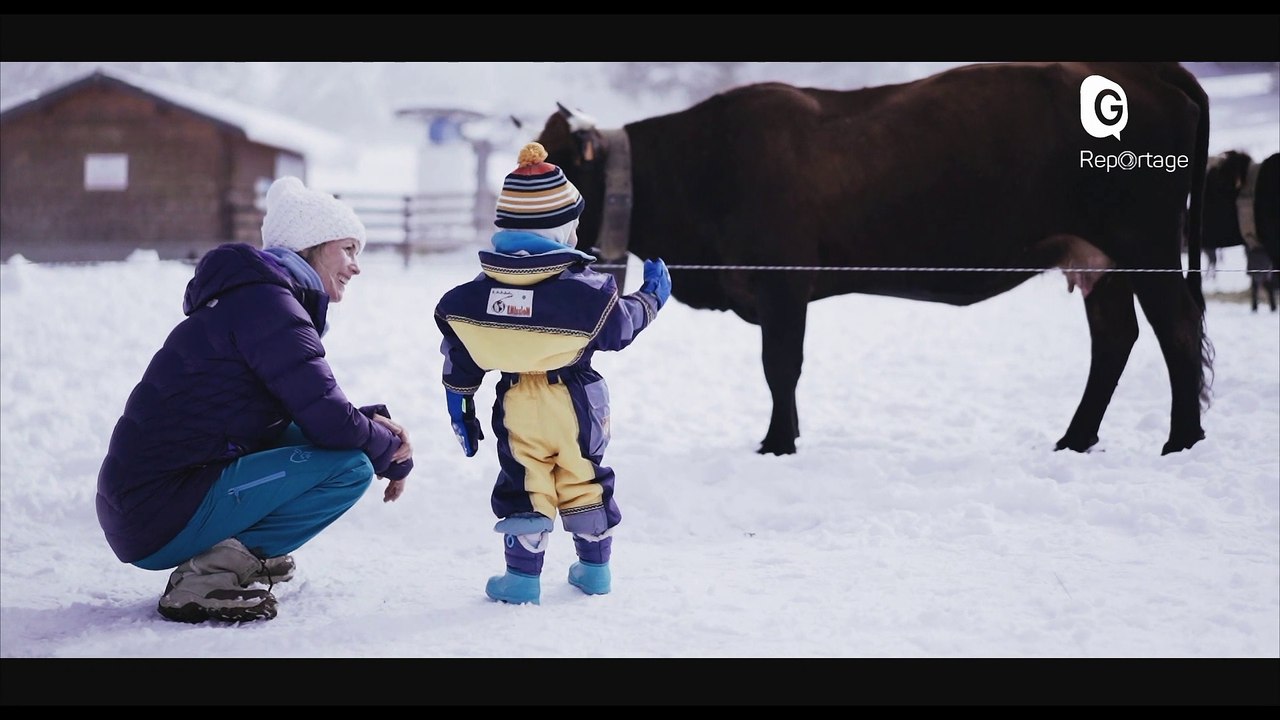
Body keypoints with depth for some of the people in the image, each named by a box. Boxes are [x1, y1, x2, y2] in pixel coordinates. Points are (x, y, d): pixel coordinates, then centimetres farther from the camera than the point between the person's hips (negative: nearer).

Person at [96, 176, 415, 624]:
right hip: (162, 522, -10)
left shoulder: (252, 298, 19)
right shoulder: (266, 304, -13)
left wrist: (372, 423, 3)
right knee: (351, 465, -16)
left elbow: (313, 414, 21)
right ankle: (206, 576, -14)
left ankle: (227, 553, 6)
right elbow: (328, 423, -17)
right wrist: (394, 453, 1)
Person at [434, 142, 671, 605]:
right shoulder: (588, 292, -16)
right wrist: (652, 297, 17)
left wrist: (459, 405, 15)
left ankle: (522, 575, 6)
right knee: (584, 478, 16)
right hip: (575, 400, -1)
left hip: (516, 406, 1)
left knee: (522, 480, 9)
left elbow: (459, 358, 3)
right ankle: (594, 566, 25)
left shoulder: (475, 293, -5)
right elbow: (622, 324, -2)